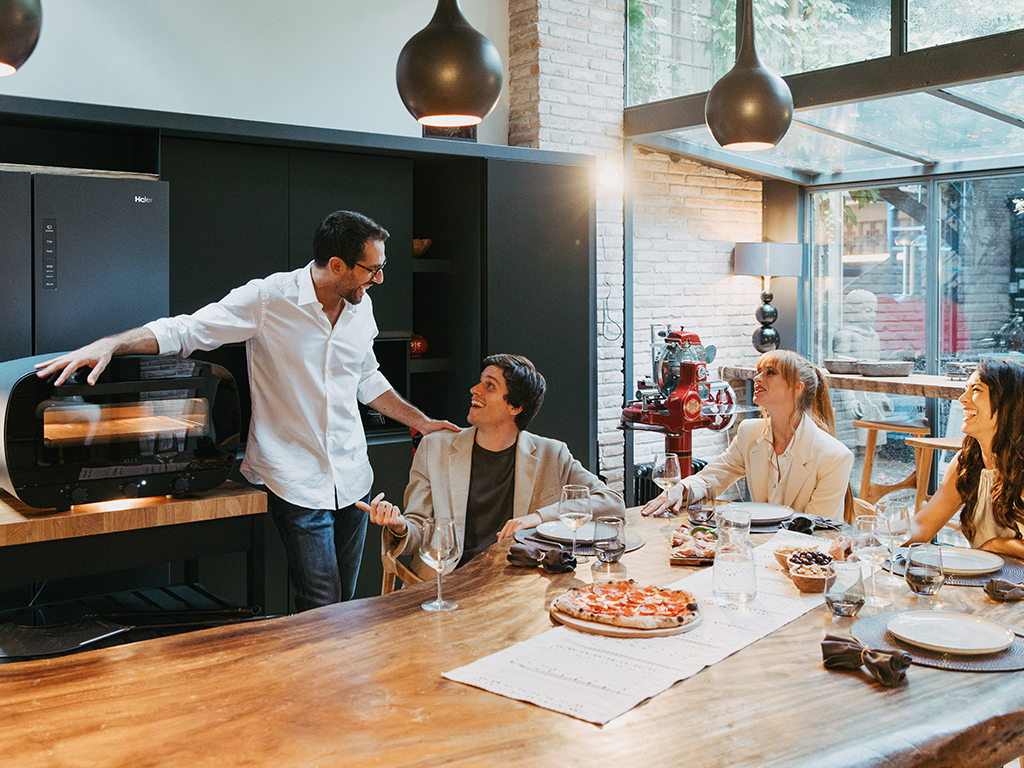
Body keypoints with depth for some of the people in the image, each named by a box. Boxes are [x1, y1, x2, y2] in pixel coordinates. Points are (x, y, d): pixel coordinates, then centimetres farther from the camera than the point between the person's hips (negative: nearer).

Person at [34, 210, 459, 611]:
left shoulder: (361, 306, 7)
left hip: (352, 477, 6)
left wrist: (421, 422, 20)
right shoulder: (268, 298, -13)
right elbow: (187, 330, -13)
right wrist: (109, 344, -27)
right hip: (296, 480, -6)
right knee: (319, 609, -5)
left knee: (344, 605, 12)